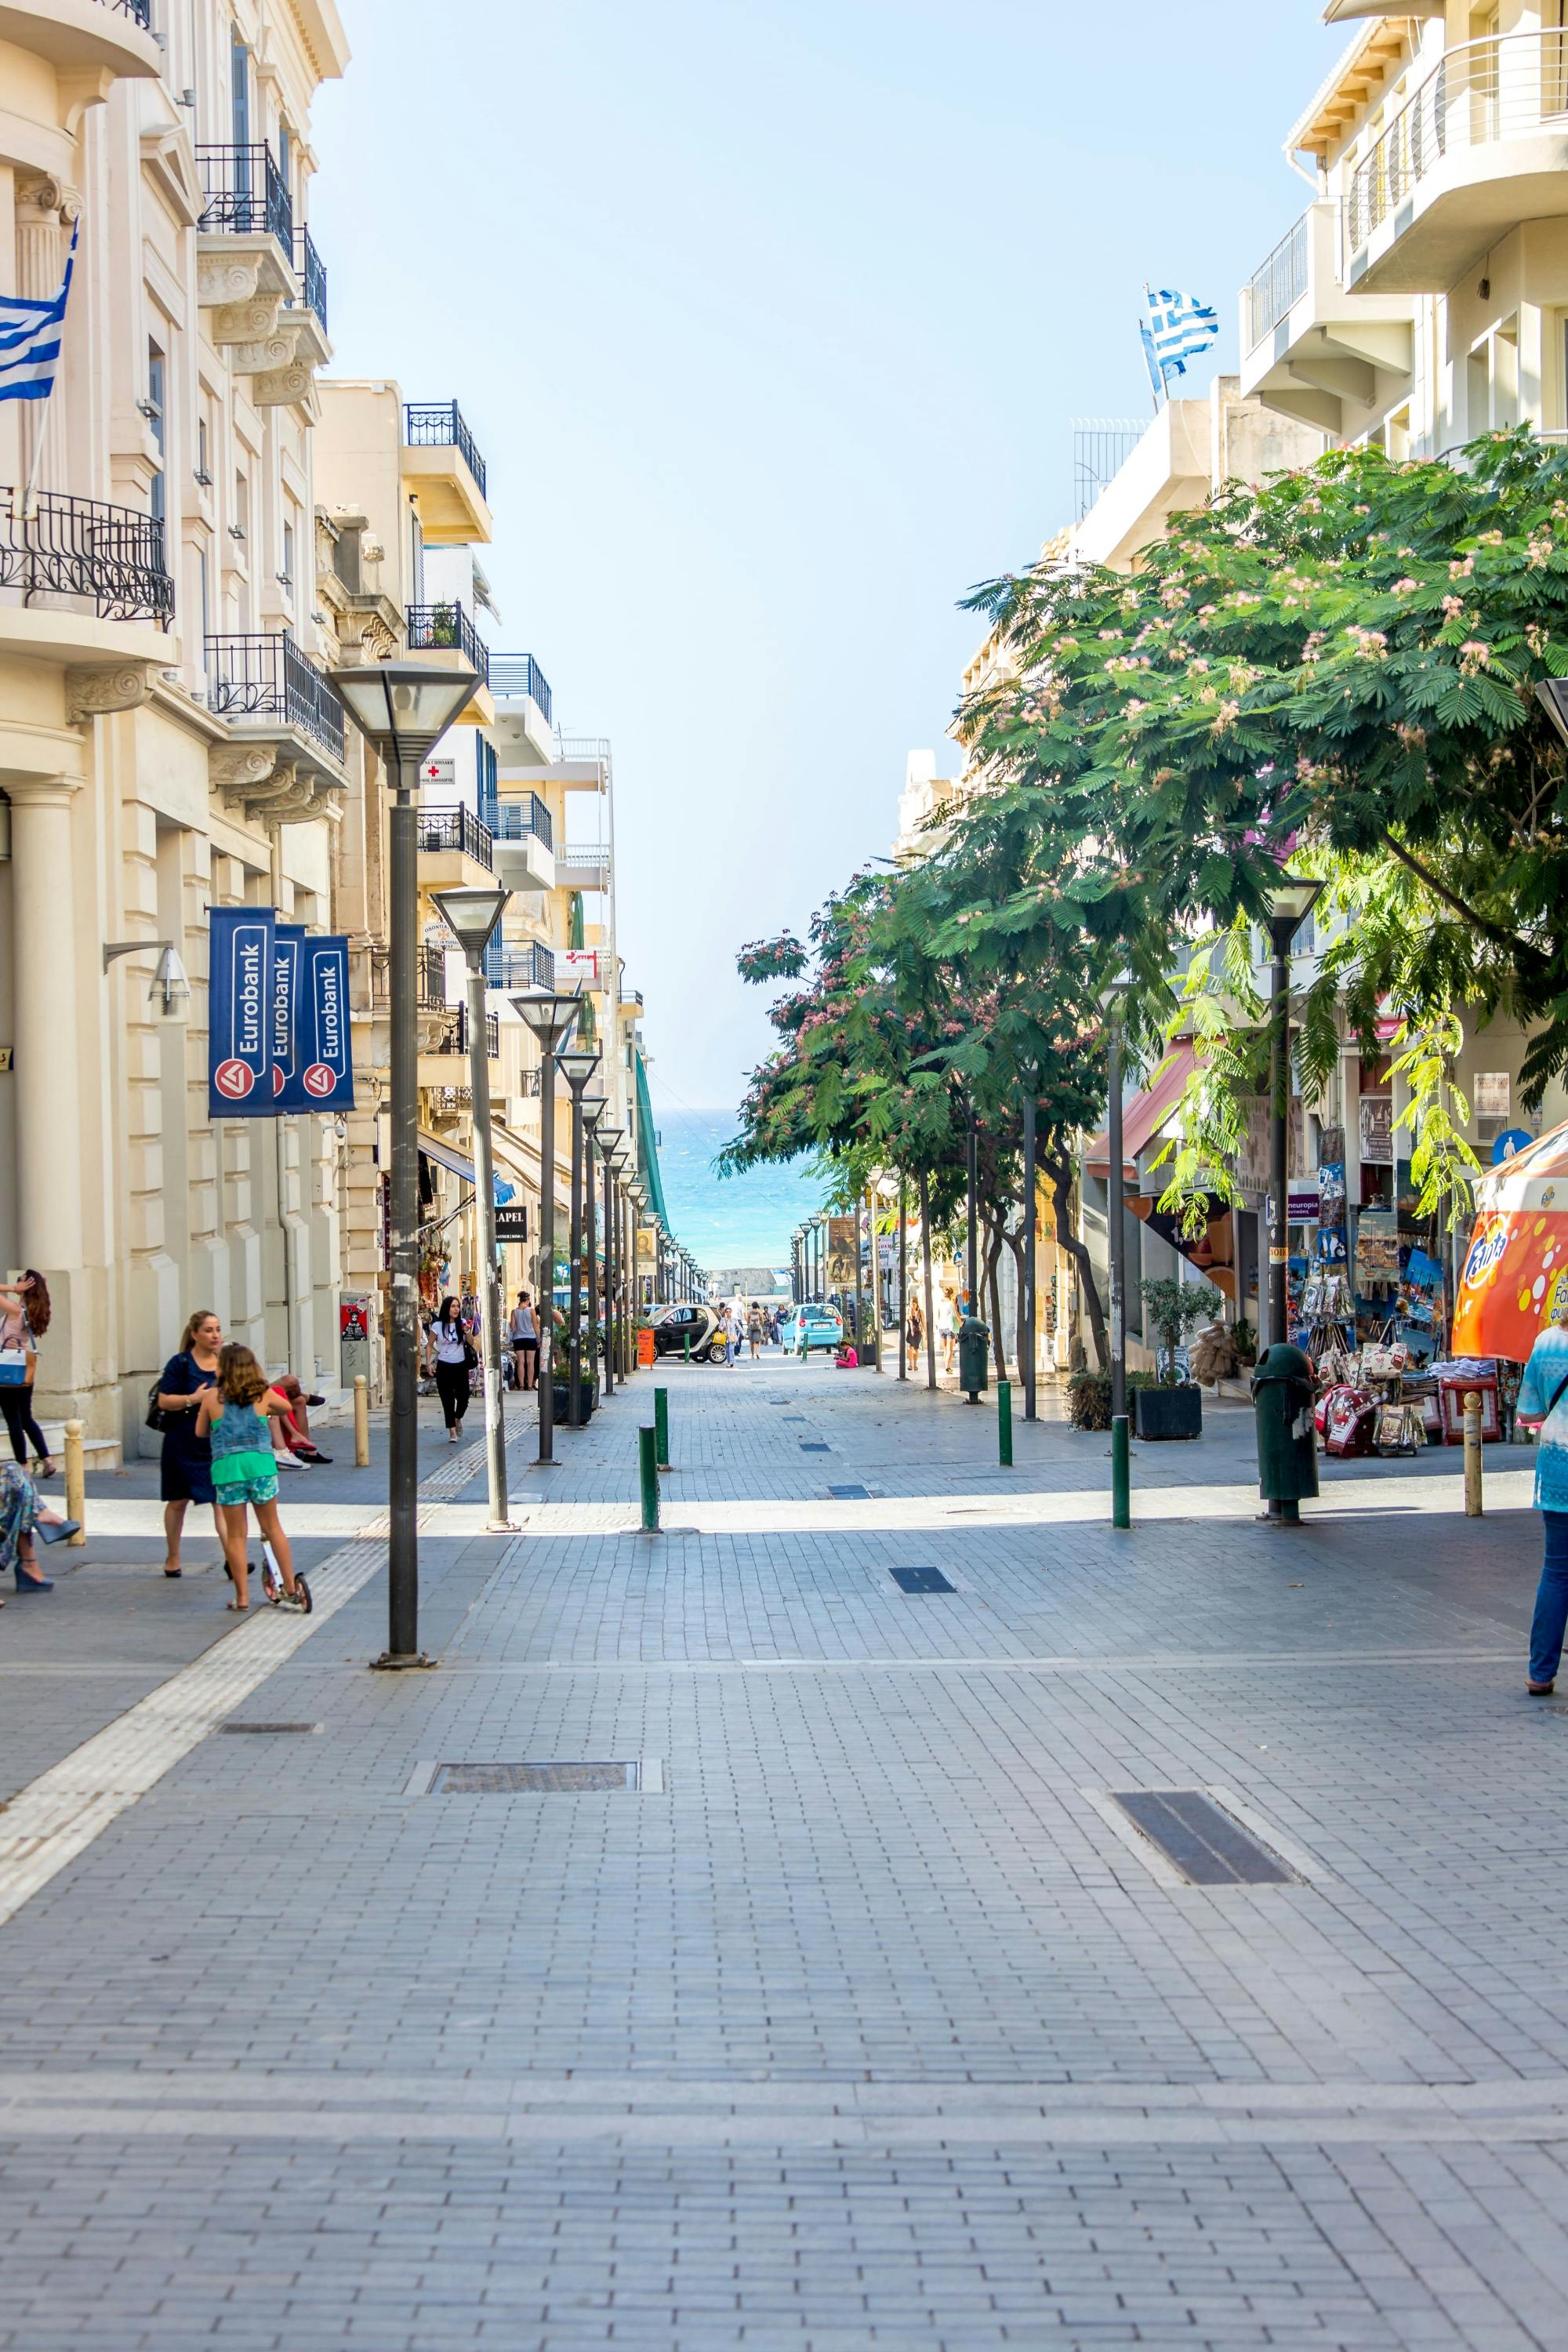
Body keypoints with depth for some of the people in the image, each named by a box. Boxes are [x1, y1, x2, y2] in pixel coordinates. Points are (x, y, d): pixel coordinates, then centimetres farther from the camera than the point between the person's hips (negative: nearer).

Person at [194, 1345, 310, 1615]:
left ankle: (241, 1596, 11)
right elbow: (286, 1407, 24)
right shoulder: (263, 1395, 4)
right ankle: (291, 1588, 17)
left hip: (226, 1467, -1)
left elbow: (200, 1431, 12)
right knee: (272, 1527, 15)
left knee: (235, 1534, 8)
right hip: (261, 1463, 1)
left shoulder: (211, 1397, 0)